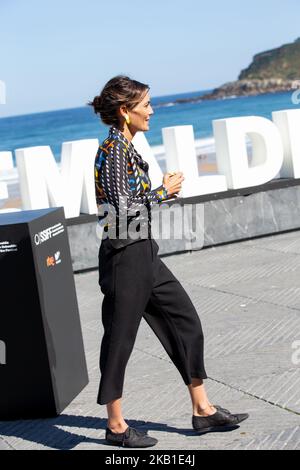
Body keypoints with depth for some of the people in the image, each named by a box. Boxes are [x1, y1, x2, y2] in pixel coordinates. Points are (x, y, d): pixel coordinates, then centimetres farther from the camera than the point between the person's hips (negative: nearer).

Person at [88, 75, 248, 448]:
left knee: (185, 320, 12)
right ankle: (116, 426, 16)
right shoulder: (113, 150, -16)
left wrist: (163, 190, 6)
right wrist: (162, 192, -11)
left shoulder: (125, 147, 13)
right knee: (120, 337, 2)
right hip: (124, 255, -10)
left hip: (143, 253, 10)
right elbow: (121, 208, -21)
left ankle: (203, 410, 21)